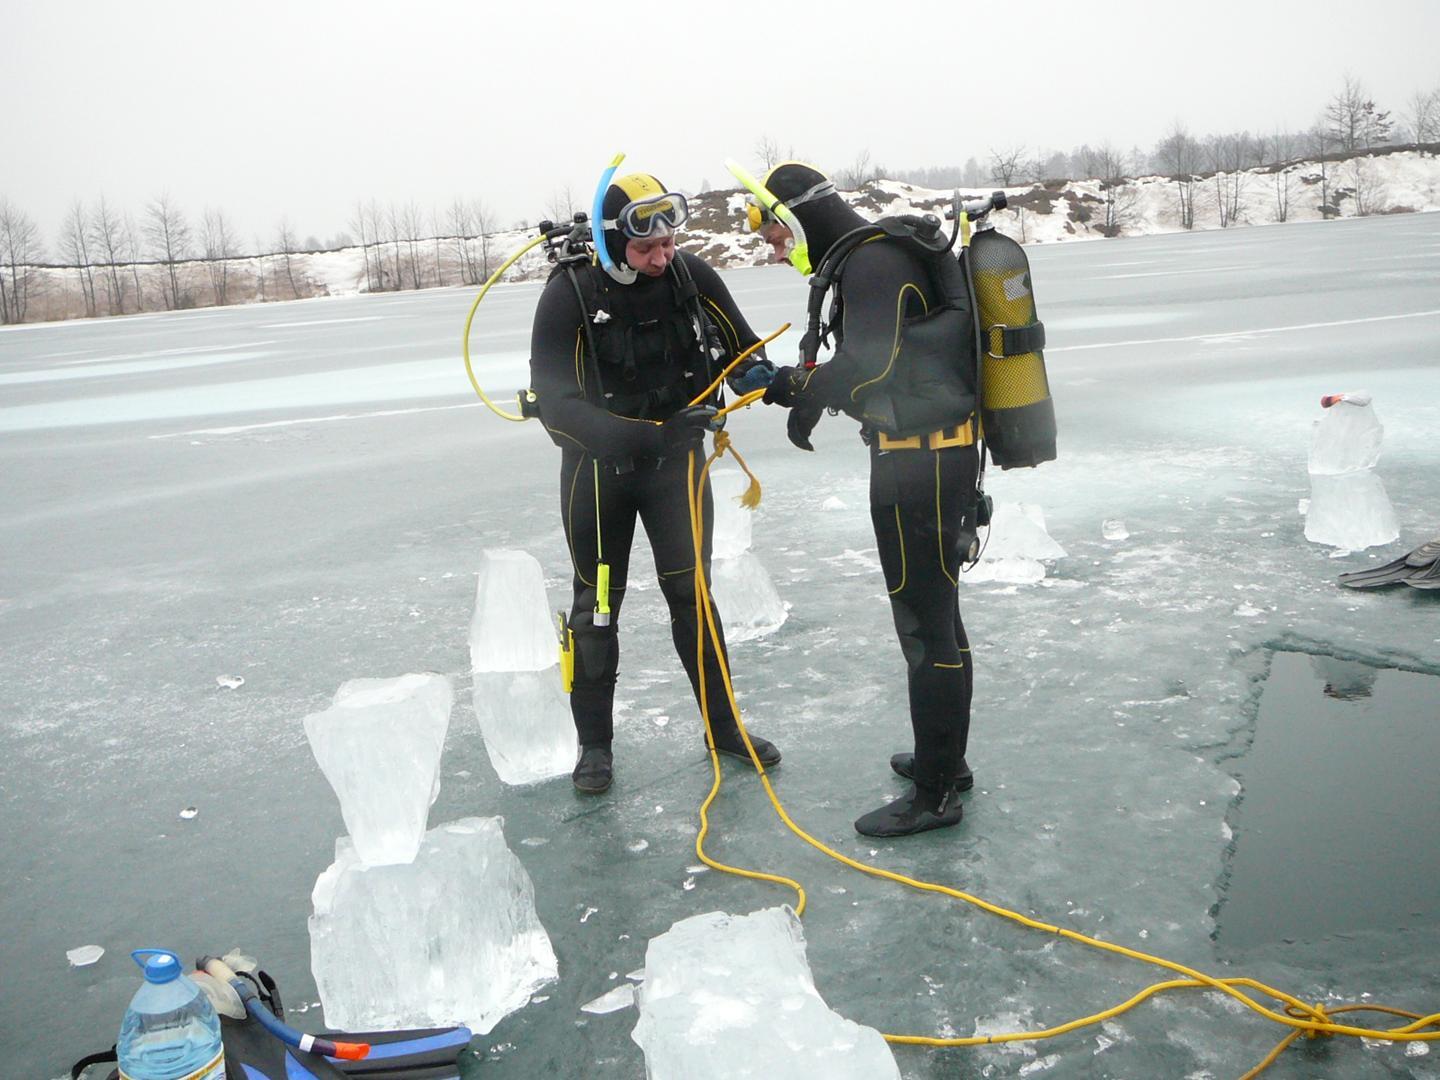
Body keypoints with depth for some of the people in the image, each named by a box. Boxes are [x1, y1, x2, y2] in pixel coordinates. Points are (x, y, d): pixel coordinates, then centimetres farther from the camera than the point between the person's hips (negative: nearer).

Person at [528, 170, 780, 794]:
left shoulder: (692, 278, -10)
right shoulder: (571, 293, -20)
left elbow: (739, 343, 7)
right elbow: (553, 400, -27)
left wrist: (757, 371, -18)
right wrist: (644, 436, -38)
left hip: (676, 457, 2)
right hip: (596, 463, -2)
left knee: (691, 592, 6)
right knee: (596, 604, 7)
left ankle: (724, 726, 20)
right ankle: (594, 743, 22)